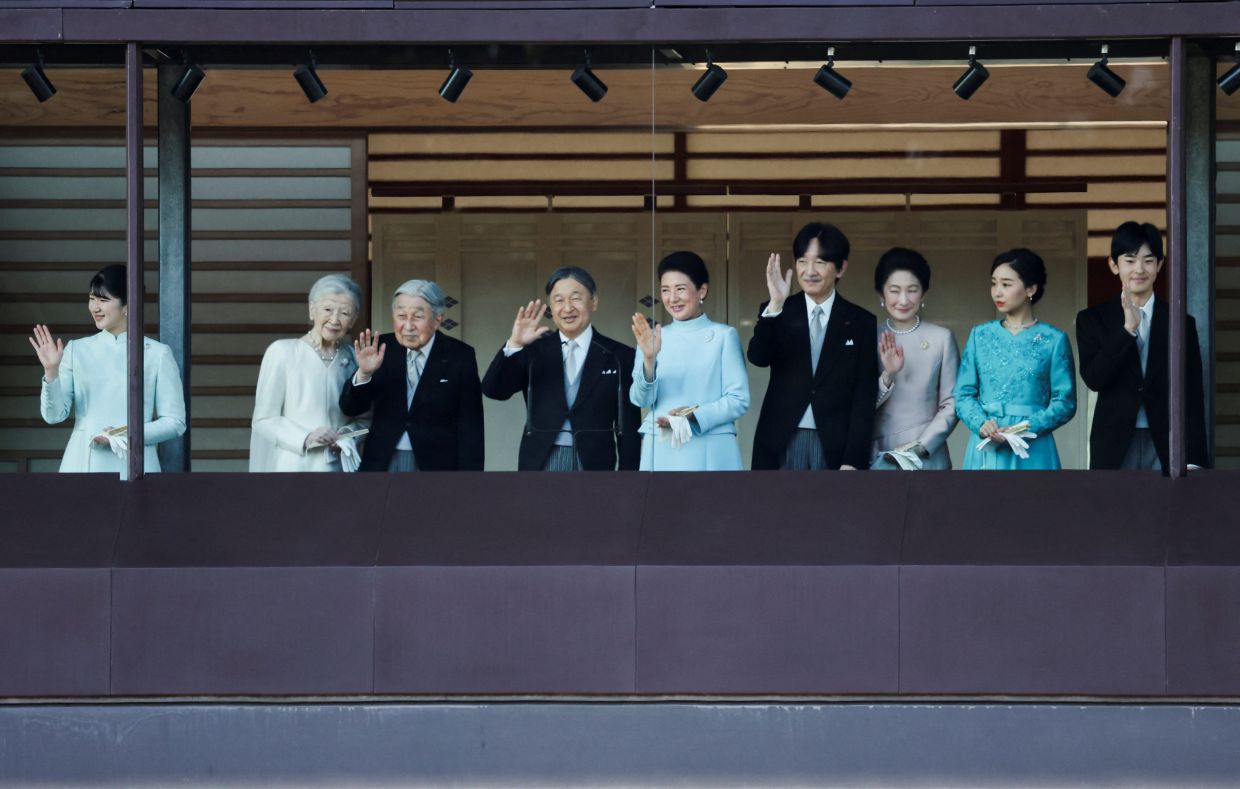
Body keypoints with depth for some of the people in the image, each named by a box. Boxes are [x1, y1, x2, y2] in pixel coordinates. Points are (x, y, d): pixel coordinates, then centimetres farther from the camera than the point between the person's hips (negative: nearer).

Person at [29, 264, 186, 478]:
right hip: (82, 467, 2)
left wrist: (130, 435, -12)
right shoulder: (77, 350, 10)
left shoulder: (157, 354, 3)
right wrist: (51, 371, -12)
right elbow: (54, 414, 4)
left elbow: (175, 421, 2)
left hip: (132, 468, -2)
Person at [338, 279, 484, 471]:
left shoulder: (459, 356, -4)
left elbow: (470, 429, -3)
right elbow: (350, 409, -1)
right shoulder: (381, 350, 1)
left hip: (437, 465, -2)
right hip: (382, 464, 2)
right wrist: (364, 373, -21)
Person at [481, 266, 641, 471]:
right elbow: (493, 390, -3)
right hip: (539, 467, 1)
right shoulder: (534, 350, 8)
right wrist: (514, 345, -18)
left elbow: (628, 429, 4)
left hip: (594, 468, -1)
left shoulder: (619, 356, 5)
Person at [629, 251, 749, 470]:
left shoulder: (723, 336, 4)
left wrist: (694, 416, -14)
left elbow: (739, 400, -1)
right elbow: (640, 399, 2)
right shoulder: (653, 338, 11)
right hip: (661, 452, 2)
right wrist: (649, 359, -15)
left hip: (711, 453, -2)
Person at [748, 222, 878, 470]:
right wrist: (775, 306, -27)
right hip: (782, 445, 1)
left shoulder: (861, 323, 5)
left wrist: (853, 460, -7)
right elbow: (758, 357, -13)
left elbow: (864, 398, 1)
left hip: (835, 447, 0)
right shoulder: (778, 314, 6)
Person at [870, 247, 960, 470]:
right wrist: (887, 376, -14)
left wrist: (922, 445, -8)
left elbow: (951, 404, 2)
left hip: (928, 458, -1)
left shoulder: (941, 338, 2)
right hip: (877, 458, 1)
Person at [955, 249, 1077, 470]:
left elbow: (1065, 402, -3)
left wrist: (1027, 428, -16)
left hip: (1031, 452, -2)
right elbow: (964, 394, 6)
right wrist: (981, 423, -13)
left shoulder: (1053, 340, 0)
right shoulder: (980, 336, 9)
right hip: (986, 450, 2)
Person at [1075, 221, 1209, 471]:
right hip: (1114, 448, 0)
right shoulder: (1092, 320, 6)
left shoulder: (1180, 323, 7)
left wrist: (1194, 458, -2)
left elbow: (1193, 395, 6)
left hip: (1166, 448, 0)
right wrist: (1127, 328, -17)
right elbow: (1093, 378, -8)